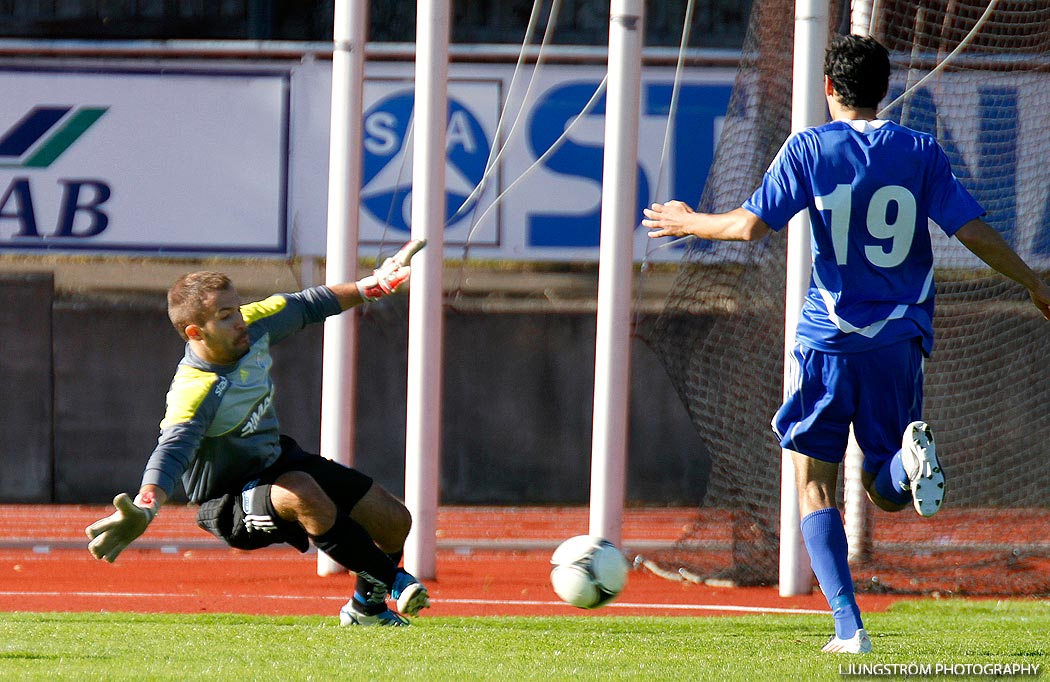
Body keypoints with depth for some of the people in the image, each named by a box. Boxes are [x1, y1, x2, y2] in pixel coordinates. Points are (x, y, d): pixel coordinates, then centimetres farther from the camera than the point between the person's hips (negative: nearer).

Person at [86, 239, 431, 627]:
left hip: (279, 459, 8)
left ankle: (365, 607, 36)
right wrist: (144, 509, -69)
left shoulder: (253, 327, -12)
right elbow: (172, 452, -50)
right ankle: (390, 581, -20)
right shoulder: (192, 394, -36)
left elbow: (306, 306, 7)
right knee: (302, 493, -39)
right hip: (232, 504, -8)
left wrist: (372, 286, 16)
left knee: (394, 522, 7)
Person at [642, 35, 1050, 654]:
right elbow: (974, 231, -1)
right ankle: (912, 455, -24)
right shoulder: (921, 152, 3)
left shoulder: (808, 149, -2)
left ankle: (849, 626, -9)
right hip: (900, 340, 2)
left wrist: (689, 224, 10)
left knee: (815, 487, 6)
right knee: (888, 494, 14)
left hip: (829, 340, -2)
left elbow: (751, 226, -9)